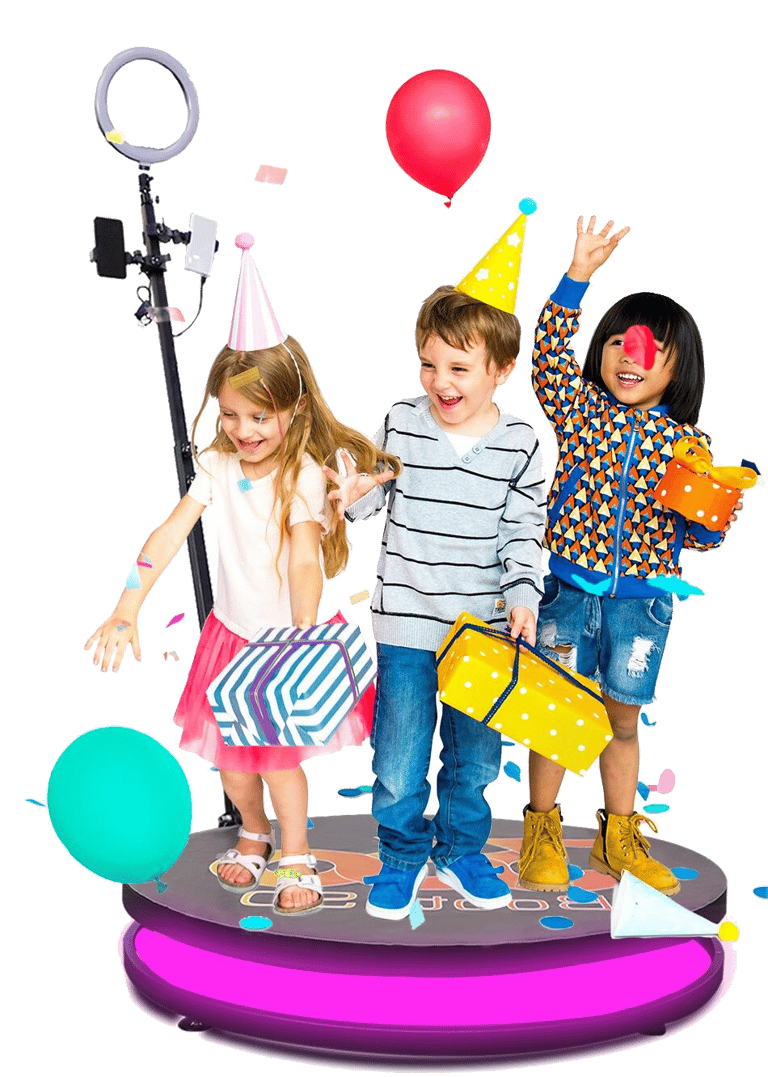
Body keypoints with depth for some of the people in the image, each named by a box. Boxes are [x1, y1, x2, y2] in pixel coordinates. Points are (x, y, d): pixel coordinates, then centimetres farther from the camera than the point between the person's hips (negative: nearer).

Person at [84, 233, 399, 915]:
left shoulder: (303, 475, -18)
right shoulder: (217, 466, -6)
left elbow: (305, 563, -24)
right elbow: (169, 534, -14)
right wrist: (128, 607, -24)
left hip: (284, 634, -4)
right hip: (230, 628, 5)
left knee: (278, 750, -2)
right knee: (226, 747, 13)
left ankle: (296, 857, 20)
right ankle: (255, 835, 39)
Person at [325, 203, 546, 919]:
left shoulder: (519, 445, -4)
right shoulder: (400, 424, -3)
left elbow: (523, 532, 0)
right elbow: (375, 497, 6)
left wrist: (523, 597, -12)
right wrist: (354, 495, -16)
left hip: (484, 625, 1)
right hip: (406, 623, 0)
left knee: (473, 757, 15)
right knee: (399, 762, 5)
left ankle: (460, 852, 38)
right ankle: (403, 856, 29)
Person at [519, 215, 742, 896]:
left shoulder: (686, 441, 2)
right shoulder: (580, 409, -1)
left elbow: (699, 534, 5)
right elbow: (552, 355, -18)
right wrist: (577, 278, -25)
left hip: (644, 599, 1)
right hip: (569, 589, -1)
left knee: (624, 719, 13)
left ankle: (620, 838, 30)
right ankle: (543, 830, 25)